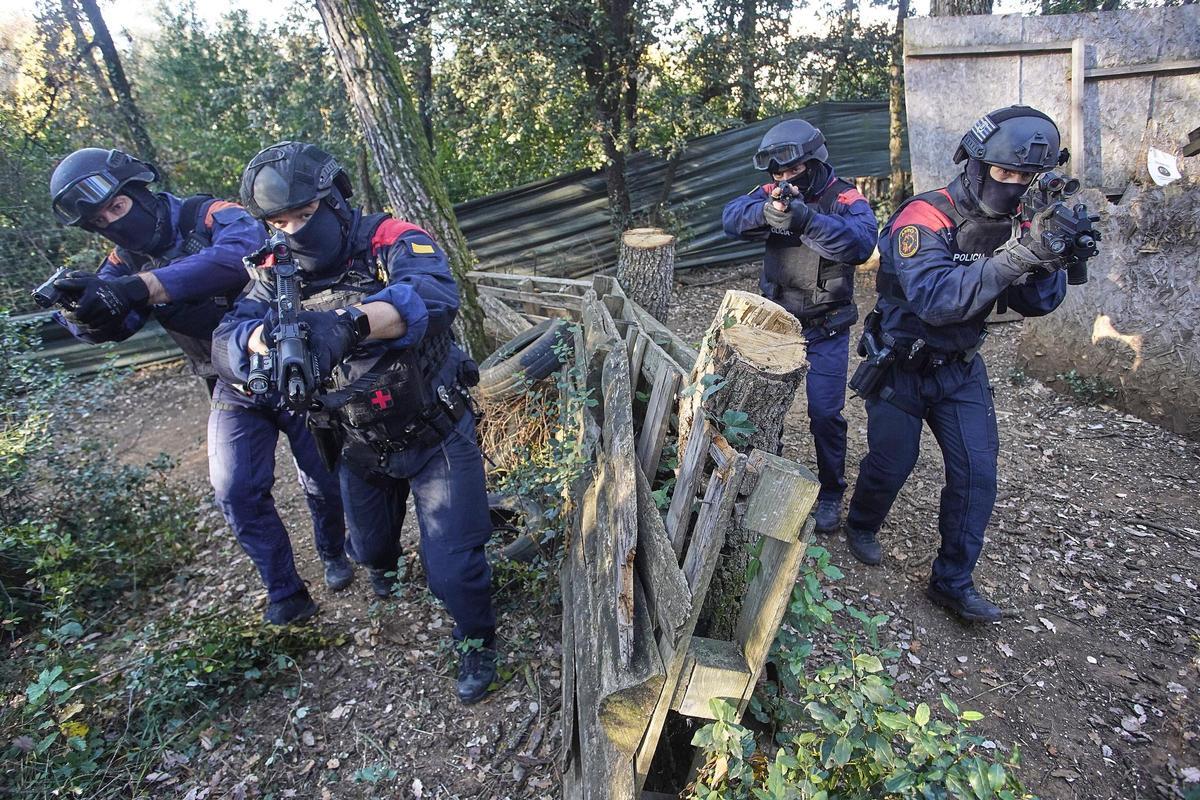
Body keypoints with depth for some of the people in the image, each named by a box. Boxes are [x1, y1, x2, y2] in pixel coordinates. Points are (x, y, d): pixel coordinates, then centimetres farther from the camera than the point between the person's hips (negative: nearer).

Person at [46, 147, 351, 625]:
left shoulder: (210, 216, -16)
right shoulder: (126, 263, 3)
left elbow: (242, 253, -39)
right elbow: (106, 326, -11)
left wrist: (144, 287, -45)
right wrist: (82, 306, -35)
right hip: (233, 389, 5)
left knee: (324, 482, 6)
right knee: (236, 492, -3)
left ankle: (334, 554, 36)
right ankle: (285, 594, 15)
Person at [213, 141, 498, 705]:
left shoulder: (392, 243, -19)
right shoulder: (280, 277, -4)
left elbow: (436, 296, -40)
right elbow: (226, 341, -18)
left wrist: (352, 320, -57)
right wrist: (267, 335, -42)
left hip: (436, 436, -5)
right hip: (361, 448, 5)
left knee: (451, 565, -3)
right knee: (369, 546, 28)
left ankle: (477, 641, 29)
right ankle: (383, 565, 66)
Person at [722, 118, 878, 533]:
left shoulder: (846, 200, -13)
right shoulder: (771, 193, -2)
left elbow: (861, 243, -31)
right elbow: (732, 218, -19)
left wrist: (806, 219, -44)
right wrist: (769, 211, -39)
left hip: (825, 330, -3)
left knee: (825, 413, -1)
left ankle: (831, 493, 20)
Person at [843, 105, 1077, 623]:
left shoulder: (1014, 223, -1)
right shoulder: (924, 219, -22)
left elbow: (1035, 304, -4)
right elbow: (935, 299, -35)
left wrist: (1050, 260, -22)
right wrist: (1009, 261, -41)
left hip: (961, 367, 6)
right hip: (901, 367, -5)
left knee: (977, 471, 0)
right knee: (891, 464, 7)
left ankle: (953, 582, 14)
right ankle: (861, 526, 38)